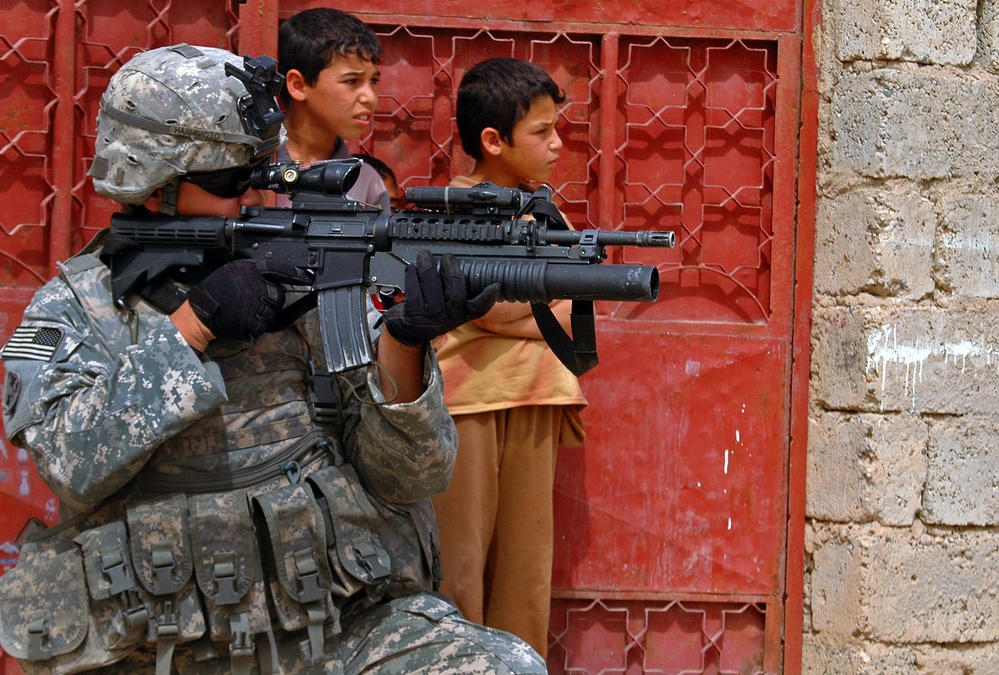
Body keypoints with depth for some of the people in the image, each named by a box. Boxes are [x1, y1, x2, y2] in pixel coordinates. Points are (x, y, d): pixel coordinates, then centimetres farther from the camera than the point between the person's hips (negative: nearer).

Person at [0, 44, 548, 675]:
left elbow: (407, 479, 0)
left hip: (341, 624, 0)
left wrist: (404, 345, -18)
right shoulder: (71, 309, 4)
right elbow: (74, 462, -14)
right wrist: (193, 323, -17)